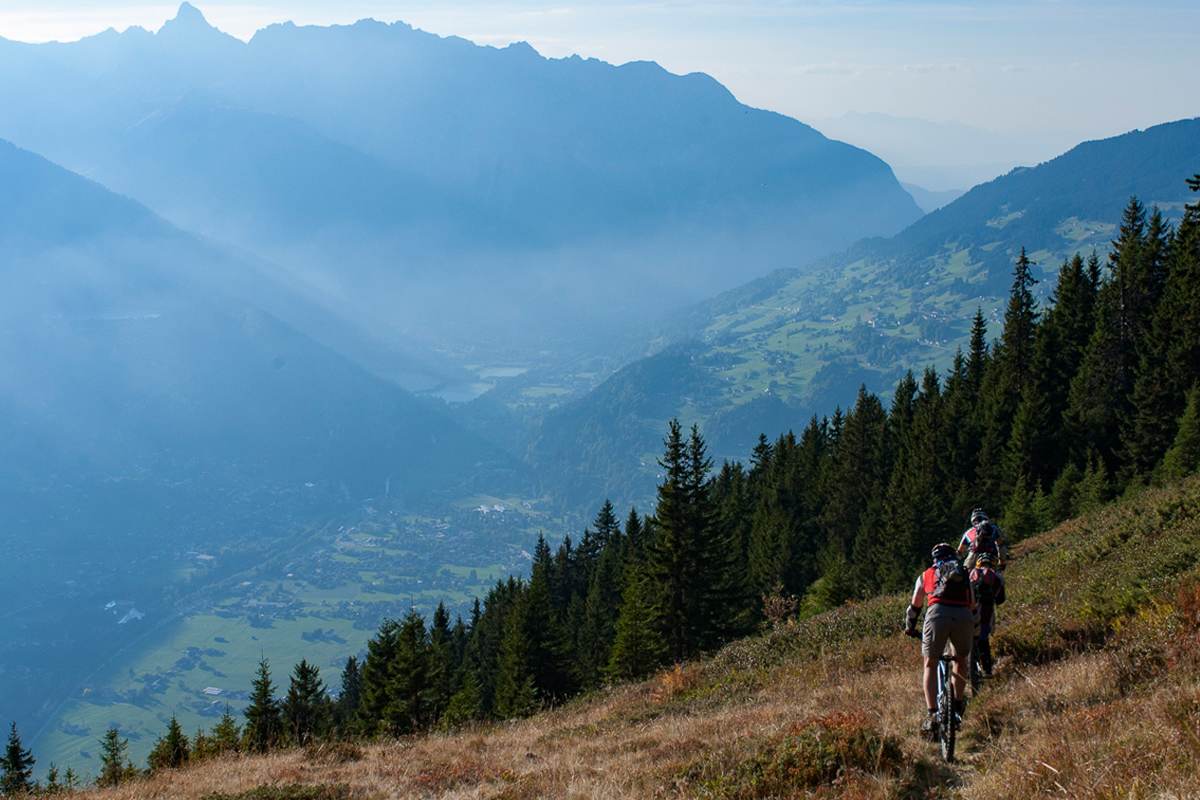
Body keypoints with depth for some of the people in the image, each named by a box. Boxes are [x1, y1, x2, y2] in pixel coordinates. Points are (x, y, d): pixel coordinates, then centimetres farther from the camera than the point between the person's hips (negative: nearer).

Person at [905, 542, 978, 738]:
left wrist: (909, 627, 53)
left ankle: (932, 715, -1)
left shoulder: (926, 575, 28)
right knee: (961, 661, 27)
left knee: (930, 665, 11)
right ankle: (957, 707, 27)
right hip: (964, 617, 1)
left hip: (937, 614, -1)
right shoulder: (965, 576, 31)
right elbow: (974, 608, 35)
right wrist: (974, 633, 49)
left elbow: (914, 606, 36)